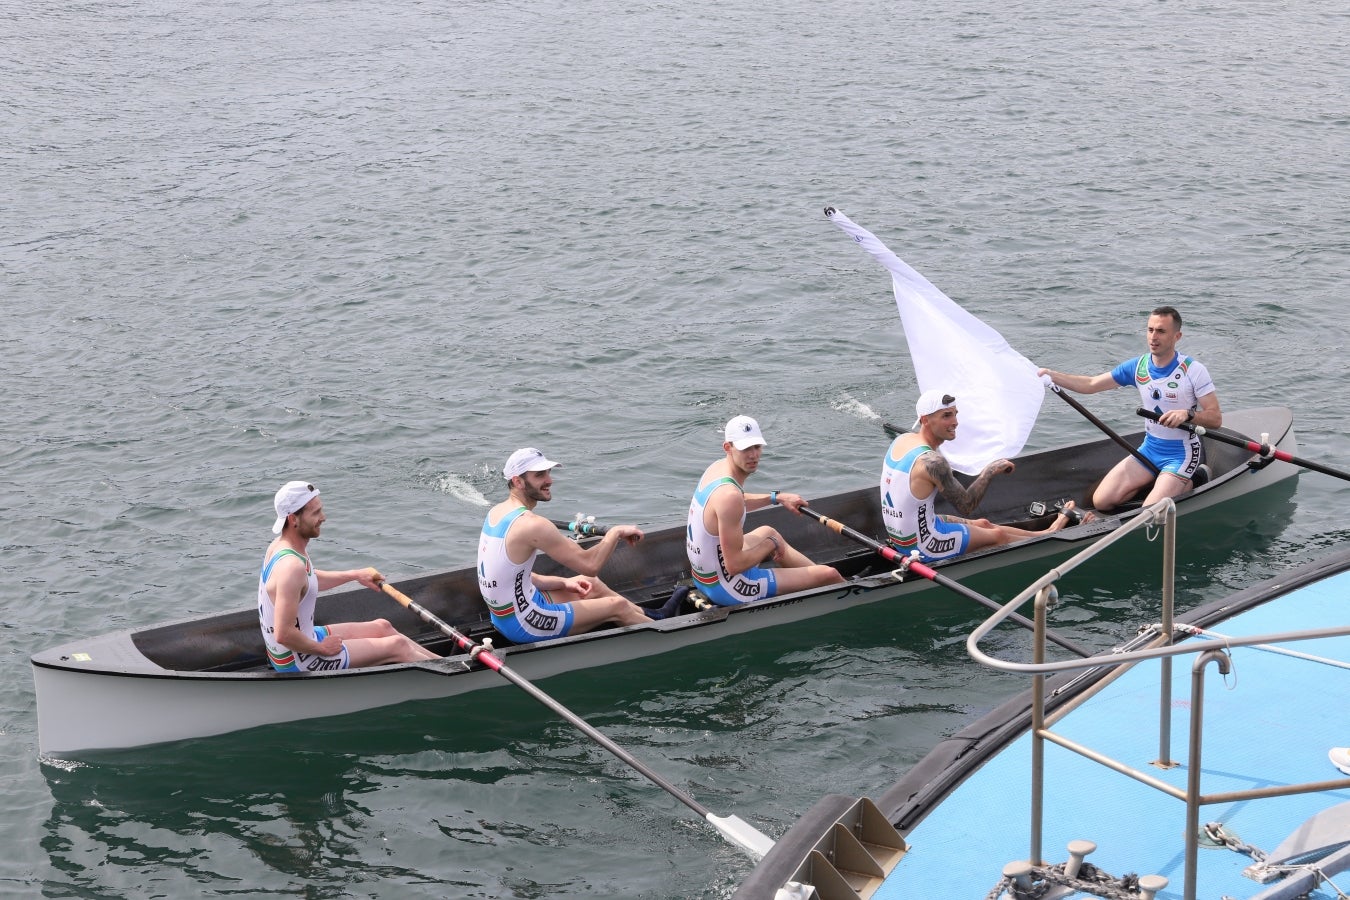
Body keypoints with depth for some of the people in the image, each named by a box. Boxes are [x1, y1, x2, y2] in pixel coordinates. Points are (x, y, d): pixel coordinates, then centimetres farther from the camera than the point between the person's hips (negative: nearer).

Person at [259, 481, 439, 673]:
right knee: (398, 645, -2)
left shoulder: (280, 546, 0)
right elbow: (283, 634, -33)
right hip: (296, 663, -10)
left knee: (382, 627, 20)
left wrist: (355, 575, 20)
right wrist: (322, 649, -19)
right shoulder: (291, 566, -31)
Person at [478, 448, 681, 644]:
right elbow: (590, 565, -21)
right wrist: (616, 532, -6)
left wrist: (563, 583, 8)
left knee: (593, 586, 24)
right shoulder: (532, 525, -25)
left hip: (502, 615, 9)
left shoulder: (496, 513, 4)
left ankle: (648, 616, 44)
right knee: (618, 607, 6)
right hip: (524, 626, -9)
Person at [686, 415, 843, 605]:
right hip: (725, 588, -10)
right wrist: (771, 544, -14)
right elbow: (734, 565, -29)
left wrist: (777, 497, 20)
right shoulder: (729, 495, -31)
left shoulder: (716, 468, -1)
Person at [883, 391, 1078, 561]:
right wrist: (990, 471, -11)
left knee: (983, 524, 24)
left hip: (898, 536, 9)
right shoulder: (932, 461, -29)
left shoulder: (901, 441, -2)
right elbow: (966, 506, -19)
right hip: (921, 547, -9)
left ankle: (1046, 533, 40)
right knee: (998, 535, 13)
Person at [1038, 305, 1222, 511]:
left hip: (1181, 453, -5)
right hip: (1149, 448, 6)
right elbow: (1091, 384, 4)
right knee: (1101, 501, -4)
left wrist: (1187, 414, -34)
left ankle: (1187, 485, 8)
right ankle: (1158, 480, 15)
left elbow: (1216, 418, -14)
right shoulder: (1137, 367, -2)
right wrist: (1051, 375, -8)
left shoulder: (1193, 371, -16)